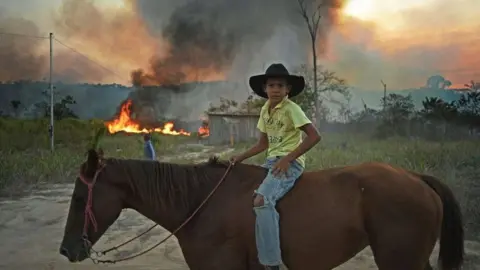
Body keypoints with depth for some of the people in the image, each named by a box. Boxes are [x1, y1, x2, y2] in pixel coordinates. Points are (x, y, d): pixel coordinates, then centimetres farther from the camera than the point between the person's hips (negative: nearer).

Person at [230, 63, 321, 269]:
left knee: (261, 200, -30)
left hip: (289, 162, -9)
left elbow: (314, 136, -18)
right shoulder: (265, 110, 12)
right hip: (272, 161, 9)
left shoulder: (291, 108, -11)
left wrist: (287, 159, -21)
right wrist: (240, 158, 7)